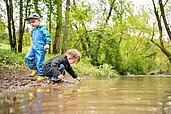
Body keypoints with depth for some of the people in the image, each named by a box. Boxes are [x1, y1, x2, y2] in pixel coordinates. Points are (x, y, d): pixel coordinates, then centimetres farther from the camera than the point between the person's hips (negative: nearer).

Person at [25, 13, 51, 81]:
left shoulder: (43, 29, -6)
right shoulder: (33, 31, 18)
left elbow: (48, 36, -12)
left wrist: (47, 44, -22)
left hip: (40, 48, -8)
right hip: (34, 48, 8)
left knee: (39, 62, -7)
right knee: (28, 58, 0)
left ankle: (41, 75, 5)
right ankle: (34, 69, 18)